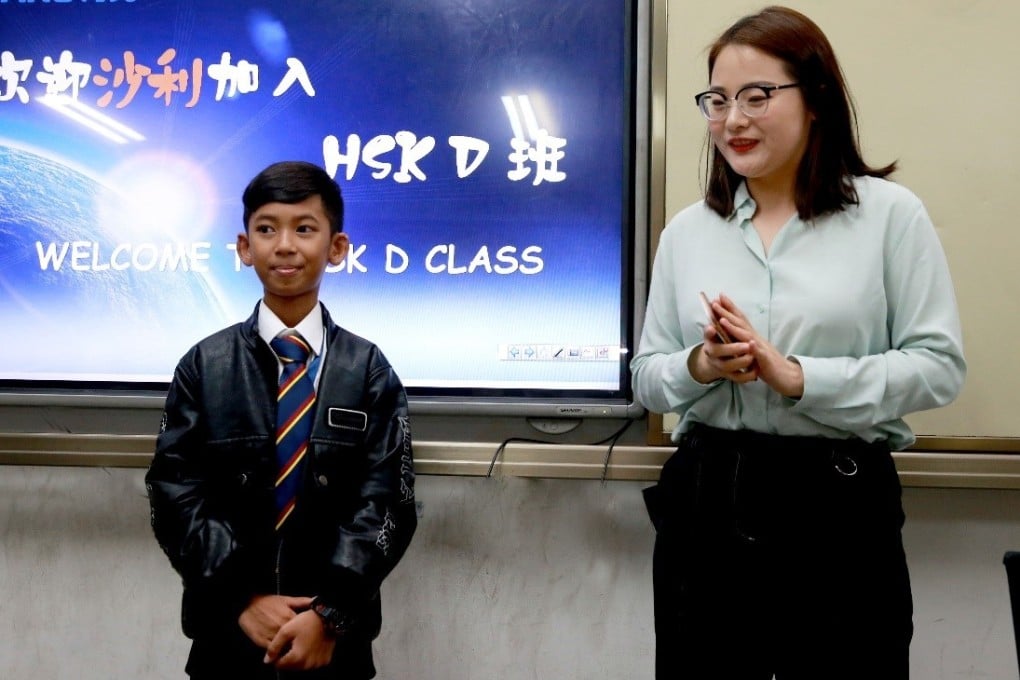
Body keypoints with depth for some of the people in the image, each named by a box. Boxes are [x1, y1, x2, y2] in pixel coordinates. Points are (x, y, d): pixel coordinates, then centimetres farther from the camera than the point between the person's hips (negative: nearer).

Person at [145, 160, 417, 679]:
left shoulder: (368, 370, -1)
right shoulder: (204, 365, 1)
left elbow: (385, 500, -7)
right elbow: (176, 493, -4)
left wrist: (330, 614, -15)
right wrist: (242, 600, -13)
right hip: (228, 631, 1)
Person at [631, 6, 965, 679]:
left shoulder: (890, 213, -3)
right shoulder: (687, 231, 8)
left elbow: (940, 364, -7)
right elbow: (647, 374, 10)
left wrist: (799, 377, -18)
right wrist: (702, 367, -13)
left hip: (843, 504, -3)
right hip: (706, 501, 3)